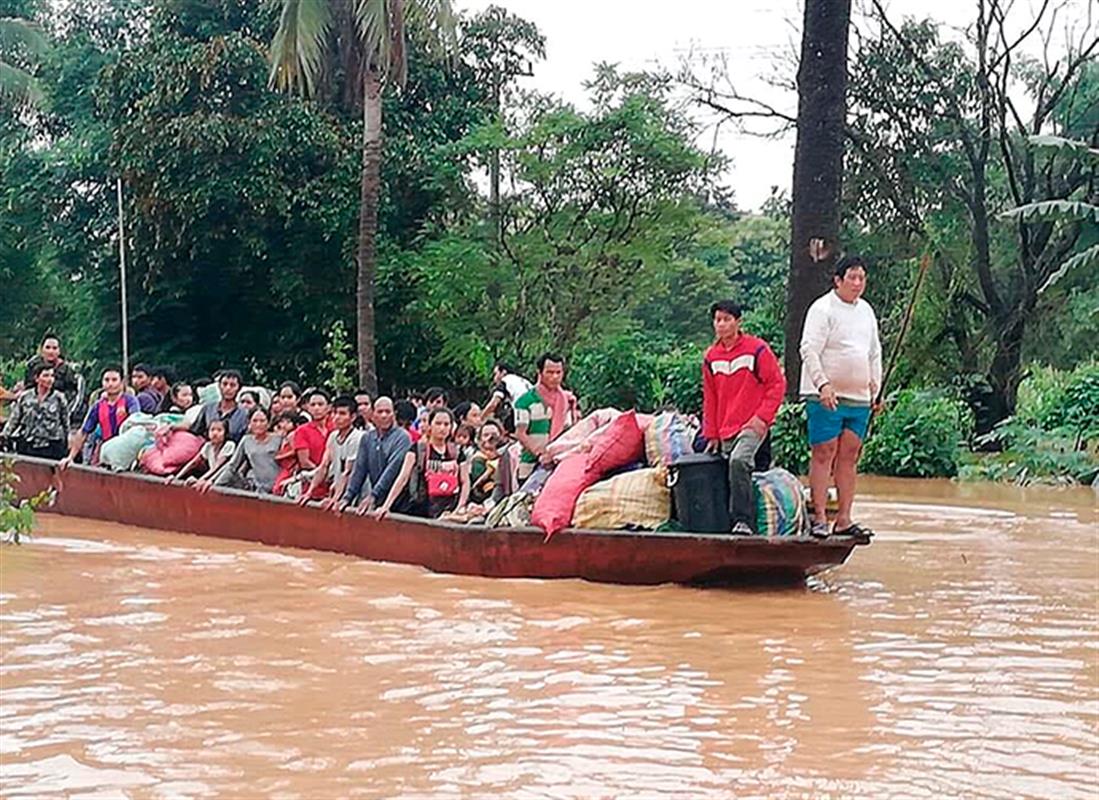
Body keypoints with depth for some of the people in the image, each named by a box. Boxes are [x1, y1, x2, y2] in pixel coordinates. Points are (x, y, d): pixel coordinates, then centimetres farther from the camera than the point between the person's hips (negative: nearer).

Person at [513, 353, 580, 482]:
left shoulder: (567, 399, 11)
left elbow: (568, 432, 15)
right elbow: (520, 433, -9)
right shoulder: (526, 400, -4)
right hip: (532, 464, -4)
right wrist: (540, 453, -22)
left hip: (559, 463, 4)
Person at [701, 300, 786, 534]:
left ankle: (743, 521, -27)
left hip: (752, 426, -6)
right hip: (726, 431, 6)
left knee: (739, 461, -29)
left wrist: (762, 417, -12)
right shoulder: (711, 357, 10)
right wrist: (712, 434, 13)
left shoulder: (757, 349, -5)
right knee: (734, 469, 5)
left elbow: (777, 384, -3)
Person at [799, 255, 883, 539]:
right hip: (826, 397, -7)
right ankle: (819, 518, -5)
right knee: (823, 454, -6)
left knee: (849, 457, 6)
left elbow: (875, 353, 24)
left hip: (859, 398, 7)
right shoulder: (823, 309, -6)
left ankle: (844, 519, 8)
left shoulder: (866, 311, 17)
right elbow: (809, 350, -14)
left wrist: (875, 388, 18)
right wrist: (823, 384, -23)